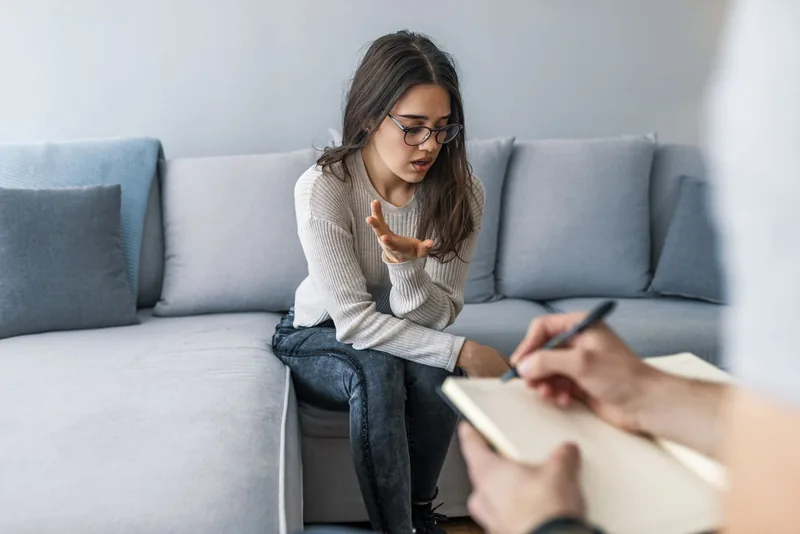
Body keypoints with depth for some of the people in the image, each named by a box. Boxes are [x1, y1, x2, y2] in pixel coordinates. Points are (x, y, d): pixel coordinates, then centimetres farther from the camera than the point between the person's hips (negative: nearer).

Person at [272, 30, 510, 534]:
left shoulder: (461, 193, -18)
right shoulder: (323, 188, -27)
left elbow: (437, 316, -17)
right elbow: (354, 320, -26)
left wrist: (406, 266, -39)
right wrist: (462, 351, -32)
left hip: (400, 336, 3)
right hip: (317, 338, -2)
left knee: (435, 372, -30)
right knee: (377, 371, -34)